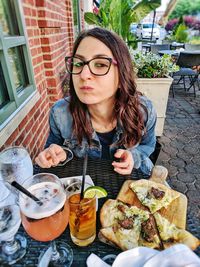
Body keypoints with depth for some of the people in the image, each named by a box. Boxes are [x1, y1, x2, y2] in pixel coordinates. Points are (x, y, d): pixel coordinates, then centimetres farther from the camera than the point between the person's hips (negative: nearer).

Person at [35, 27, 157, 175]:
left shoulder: (144, 110, -20)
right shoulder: (60, 113, -20)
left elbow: (148, 144, 0)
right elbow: (55, 143, 0)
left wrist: (133, 157, -21)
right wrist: (58, 154, -22)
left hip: (128, 177, 1)